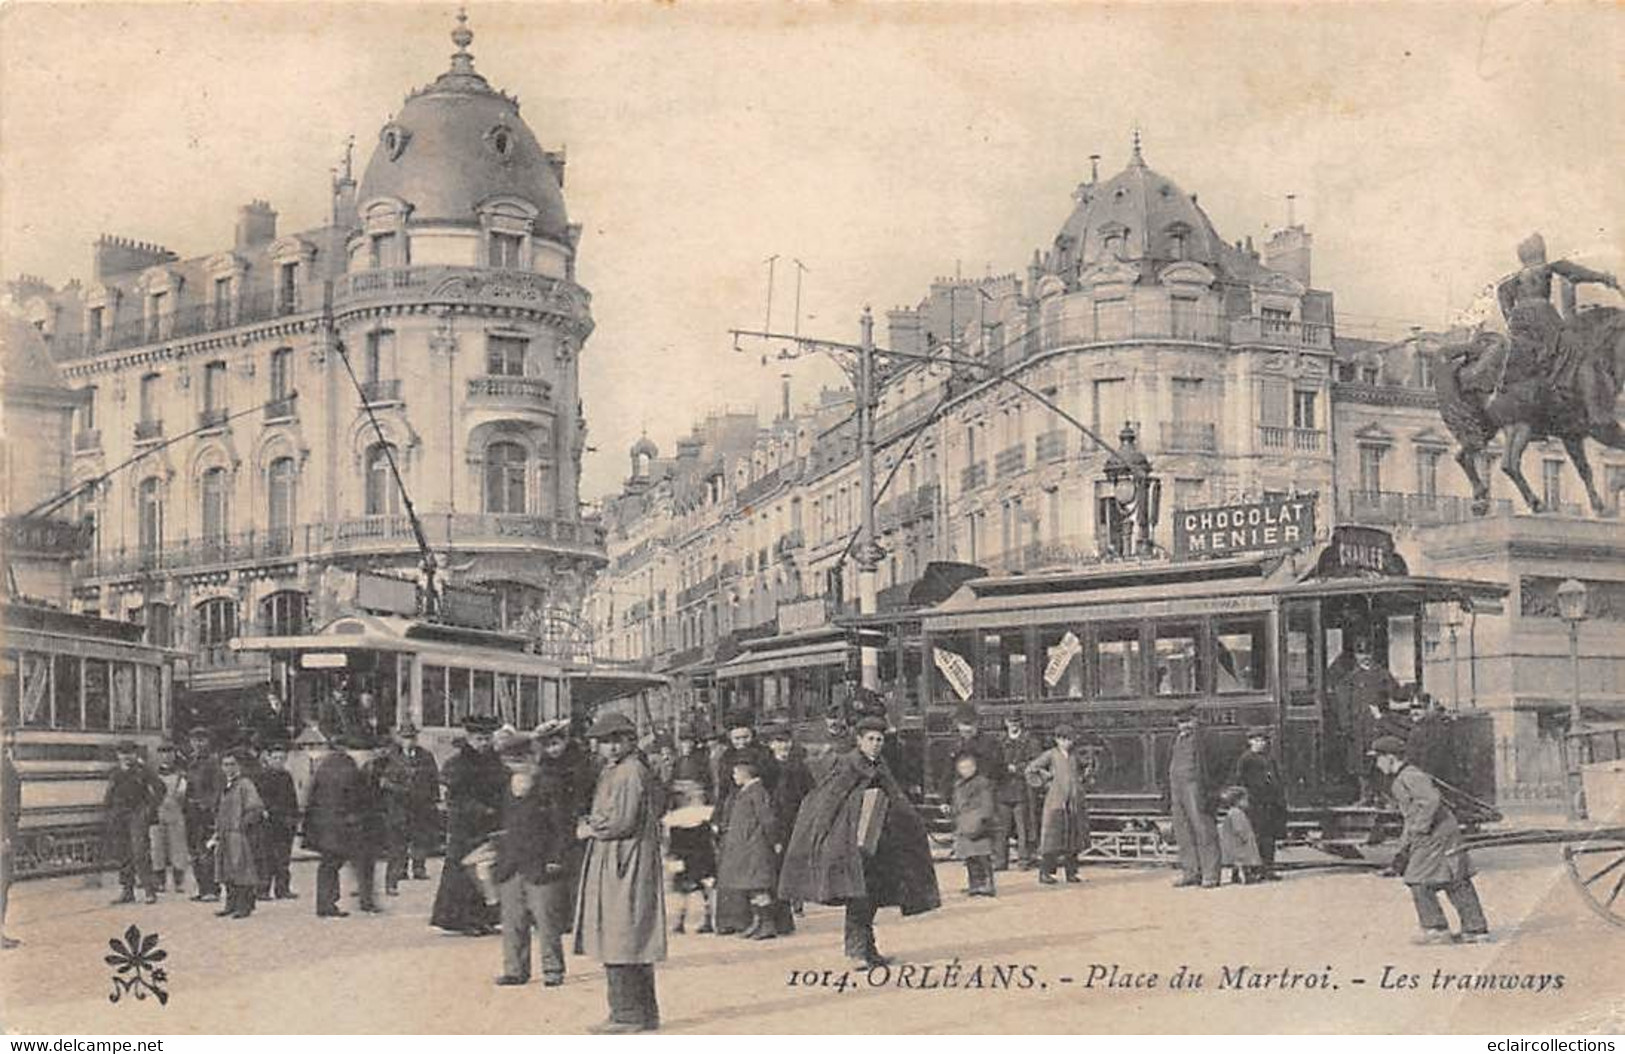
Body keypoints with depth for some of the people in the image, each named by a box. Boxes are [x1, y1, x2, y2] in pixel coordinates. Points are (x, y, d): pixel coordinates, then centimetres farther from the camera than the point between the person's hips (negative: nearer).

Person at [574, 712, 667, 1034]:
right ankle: (644, 1012, 19)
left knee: (619, 942, -7)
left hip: (625, 865, -11)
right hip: (613, 863, 11)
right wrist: (592, 824, 6)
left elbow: (623, 822, -19)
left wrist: (590, 829, -5)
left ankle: (628, 1014, -3)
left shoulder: (631, 772, -14)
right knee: (633, 943, 13)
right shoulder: (613, 772, 18)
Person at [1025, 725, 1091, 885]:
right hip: (1056, 802, -6)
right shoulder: (1050, 755, -2)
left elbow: (1087, 766, 33)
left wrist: (1084, 780, 18)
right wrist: (1044, 783, -6)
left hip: (1075, 803, 6)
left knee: (1074, 838, 7)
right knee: (1052, 838, -6)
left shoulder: (1074, 756, 13)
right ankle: (1045, 872, -1)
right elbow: (1030, 770, -4)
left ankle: (1071, 872, 15)